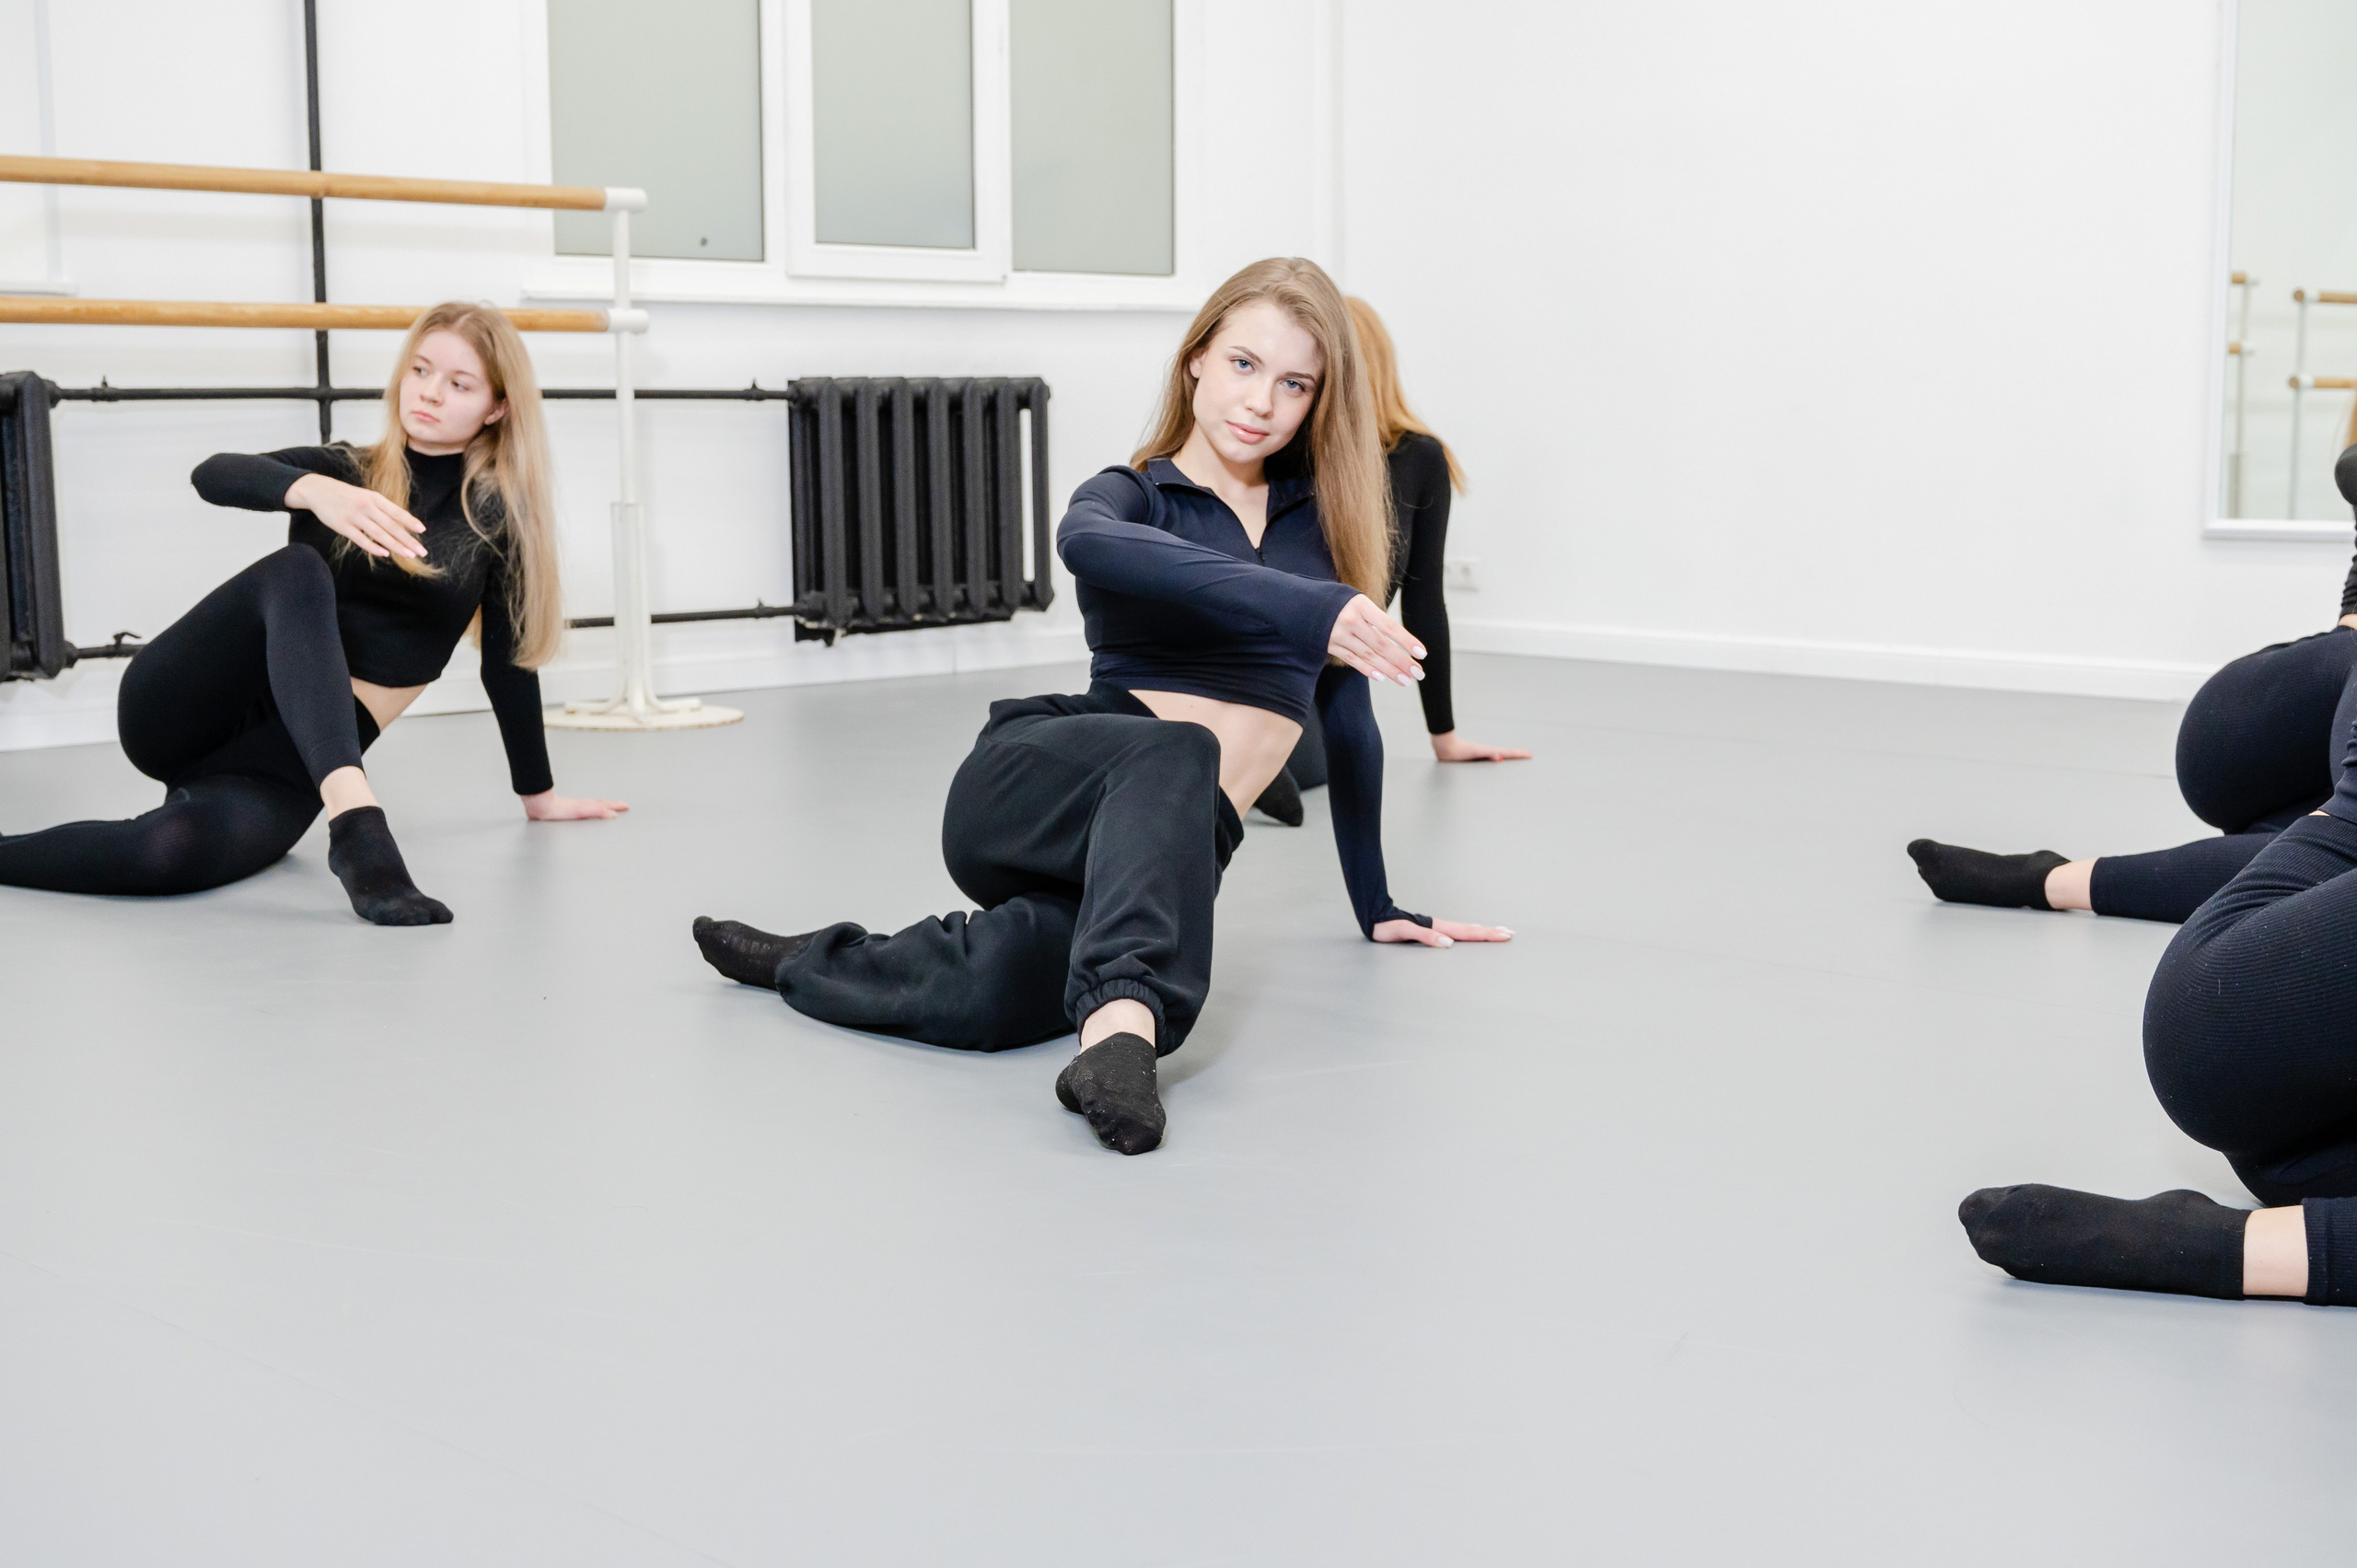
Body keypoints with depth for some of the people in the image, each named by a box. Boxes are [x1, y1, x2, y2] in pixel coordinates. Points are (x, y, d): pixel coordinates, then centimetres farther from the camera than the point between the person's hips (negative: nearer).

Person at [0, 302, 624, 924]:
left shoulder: (499, 511, 6)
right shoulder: (339, 472, 8)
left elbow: (508, 661, 12)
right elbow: (213, 474, -12)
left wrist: (539, 795, 15)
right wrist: (313, 490, -35)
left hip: (293, 763, -1)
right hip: (184, 713, 1)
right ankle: (355, 819, -48)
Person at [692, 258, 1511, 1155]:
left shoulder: (1324, 515, 18)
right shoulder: (1134, 495, 6)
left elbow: (1346, 709, 26)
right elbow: (1088, 543, -22)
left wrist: (1376, 906, 27)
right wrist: (1305, 605, -35)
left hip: (1175, 845, 3)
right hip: (1030, 788, -2)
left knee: (1011, 996, -34)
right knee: (1175, 756, -42)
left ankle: (808, 964, -11)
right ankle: (1124, 1025, -60)